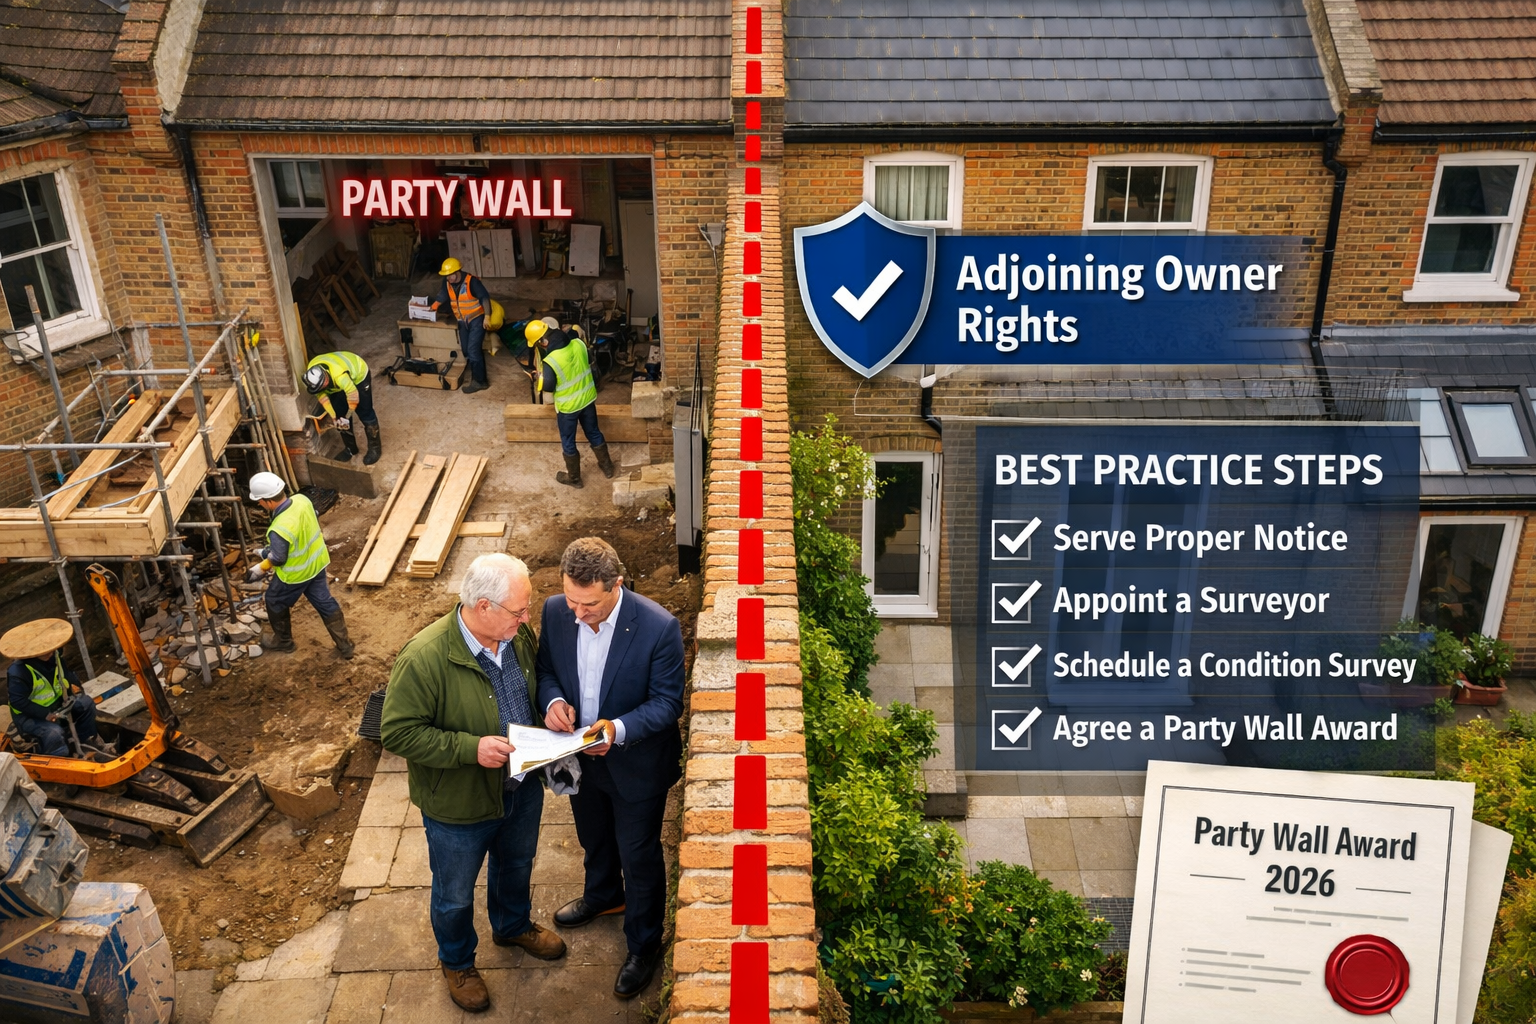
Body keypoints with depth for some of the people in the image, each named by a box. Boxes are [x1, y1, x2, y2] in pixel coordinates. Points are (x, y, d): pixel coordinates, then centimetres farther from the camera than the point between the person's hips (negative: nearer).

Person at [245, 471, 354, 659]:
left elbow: (277, 559, -22)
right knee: (324, 602, 19)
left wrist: (259, 569, -3)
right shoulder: (302, 500, -17)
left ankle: (284, 641, 42)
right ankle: (344, 645, 26)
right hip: (316, 562, 7)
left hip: (295, 574, -7)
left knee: (275, 601, 22)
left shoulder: (279, 529, -37)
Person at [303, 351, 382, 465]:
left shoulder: (340, 376, -47)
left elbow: (353, 397, -32)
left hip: (358, 374, -6)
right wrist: (333, 417, -15)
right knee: (340, 415, 6)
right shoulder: (312, 376, -28)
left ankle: (375, 448, 10)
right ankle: (350, 447, 24)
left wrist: (347, 417, -16)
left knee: (365, 414, -5)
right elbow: (322, 396, -14)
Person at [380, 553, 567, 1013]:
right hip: (460, 804, -5)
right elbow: (398, 733, -26)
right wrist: (471, 748, -34)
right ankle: (457, 961, 50)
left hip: (522, 788, 5)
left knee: (516, 866, 31)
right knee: (455, 894, 20)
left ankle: (513, 926, 61)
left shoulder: (519, 635, -13)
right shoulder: (424, 658, -32)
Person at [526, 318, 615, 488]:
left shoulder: (550, 361, -30)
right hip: (588, 398, 5)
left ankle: (574, 478, 34)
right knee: (594, 433, 25)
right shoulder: (578, 343, -14)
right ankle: (607, 467, 41)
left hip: (568, 406, -5)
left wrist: (540, 377, 4)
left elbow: (547, 387, -15)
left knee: (568, 443, 17)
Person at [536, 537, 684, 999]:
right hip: (579, 757, 5)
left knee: (639, 857, 15)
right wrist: (553, 700, -23)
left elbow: (667, 702, -21)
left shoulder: (659, 627, -31)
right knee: (594, 838, 31)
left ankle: (643, 944, 40)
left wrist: (618, 729, -38)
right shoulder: (556, 611, -18)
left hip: (637, 765, -5)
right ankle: (603, 895, 63)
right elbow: (546, 668, -1)